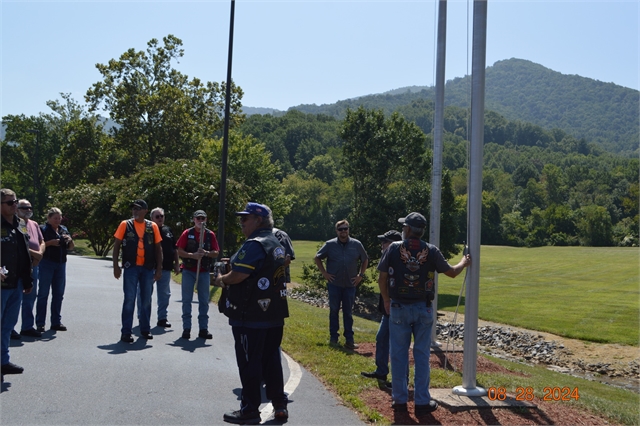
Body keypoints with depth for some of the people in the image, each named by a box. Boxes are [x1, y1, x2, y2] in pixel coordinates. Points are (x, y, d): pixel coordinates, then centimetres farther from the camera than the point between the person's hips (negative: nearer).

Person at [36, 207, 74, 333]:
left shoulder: (64, 229, 14)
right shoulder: (43, 229, -2)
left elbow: (71, 247, 16)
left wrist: (70, 240, -4)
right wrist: (51, 242, -19)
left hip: (61, 264, 6)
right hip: (46, 263, -6)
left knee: (58, 294, 8)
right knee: (43, 293, -1)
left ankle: (56, 322, 16)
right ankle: (40, 323, 2)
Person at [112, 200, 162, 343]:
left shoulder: (153, 226, 4)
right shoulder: (125, 225, 0)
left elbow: (158, 248, 8)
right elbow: (117, 245, 2)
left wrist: (159, 268, 3)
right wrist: (116, 266, -4)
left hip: (148, 268, 2)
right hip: (131, 267, -2)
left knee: (146, 300, 10)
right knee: (129, 300, -2)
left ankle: (145, 329, 23)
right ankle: (126, 332, 4)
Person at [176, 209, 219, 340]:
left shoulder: (210, 234, 5)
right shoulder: (187, 233, 0)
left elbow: (216, 253, 5)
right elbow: (179, 252, -3)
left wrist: (207, 253, -15)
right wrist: (192, 255, -19)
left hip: (204, 272, 2)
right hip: (188, 271, -2)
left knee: (204, 301, 5)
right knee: (187, 300, 2)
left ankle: (203, 328, 12)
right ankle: (186, 328, 8)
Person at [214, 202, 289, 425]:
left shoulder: (254, 244, -16)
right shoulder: (276, 244, 14)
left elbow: (238, 275, -23)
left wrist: (222, 280, -4)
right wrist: (234, 262, 14)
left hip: (251, 316, -9)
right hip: (274, 314, 9)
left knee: (249, 363, 1)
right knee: (271, 360, 14)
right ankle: (279, 406, 20)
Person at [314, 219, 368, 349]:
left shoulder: (356, 245, 0)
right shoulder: (330, 245, -2)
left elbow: (365, 260, 14)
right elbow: (318, 258, 9)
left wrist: (360, 275, 5)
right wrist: (324, 273, 1)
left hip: (350, 285, 1)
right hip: (334, 284, 0)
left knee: (348, 313, 7)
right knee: (334, 311, 7)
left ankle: (349, 339, 11)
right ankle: (333, 337, 17)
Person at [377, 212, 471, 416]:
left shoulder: (394, 248, -6)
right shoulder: (431, 251, -4)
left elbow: (382, 278, -2)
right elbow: (451, 272, 9)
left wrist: (386, 300, 14)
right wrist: (464, 263, 30)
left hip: (398, 308, 0)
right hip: (423, 309, 1)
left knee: (398, 354, 8)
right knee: (421, 355, 8)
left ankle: (399, 400, 15)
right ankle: (422, 401, 13)